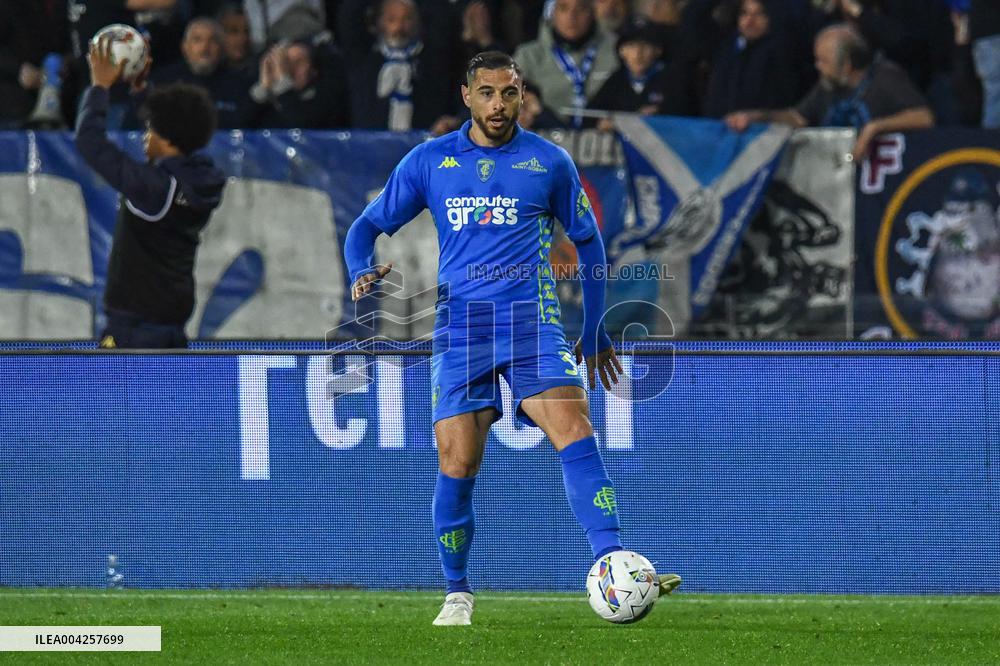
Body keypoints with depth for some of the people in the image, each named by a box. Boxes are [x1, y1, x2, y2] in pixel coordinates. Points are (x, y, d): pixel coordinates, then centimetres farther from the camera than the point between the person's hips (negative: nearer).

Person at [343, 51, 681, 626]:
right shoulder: (429, 161, 8)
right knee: (457, 464, -6)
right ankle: (458, 595, 11)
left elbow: (589, 241, 19)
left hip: (532, 319, 0)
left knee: (575, 430, -20)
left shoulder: (550, 162, 7)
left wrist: (595, 331, 19)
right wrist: (363, 272, -9)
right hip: (460, 324, 0)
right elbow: (369, 227, 14)